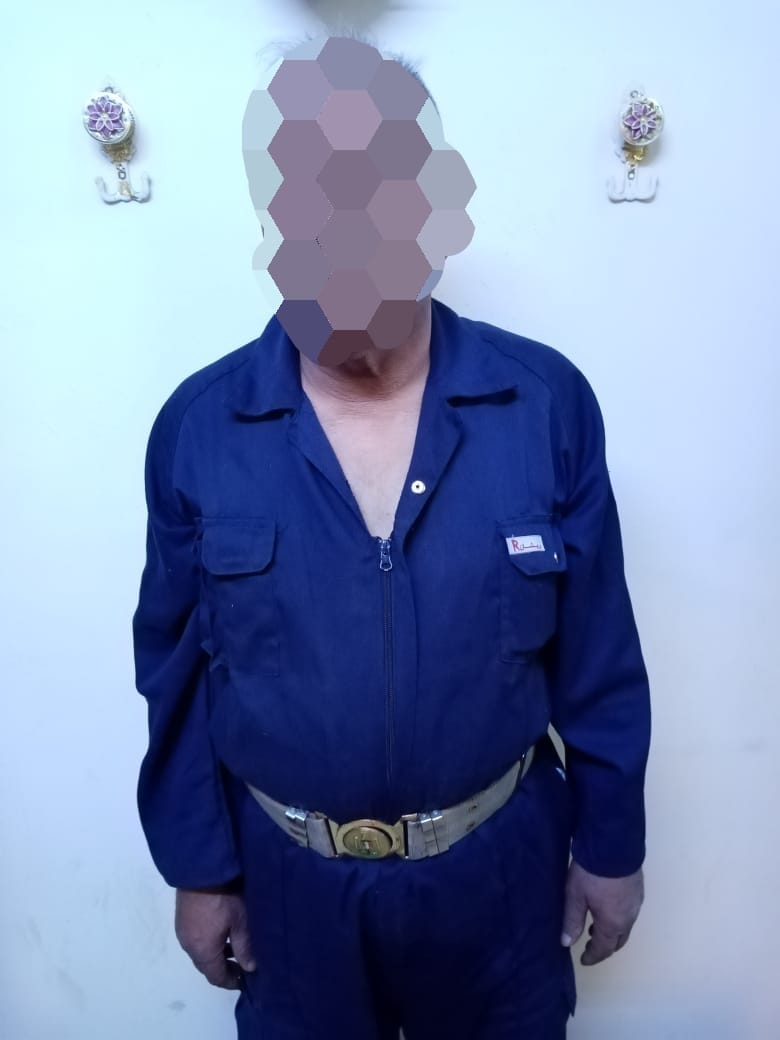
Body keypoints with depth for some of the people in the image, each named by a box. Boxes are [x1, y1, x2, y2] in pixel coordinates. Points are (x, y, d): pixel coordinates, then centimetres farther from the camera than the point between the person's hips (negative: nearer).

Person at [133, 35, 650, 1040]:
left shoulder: (548, 402, -15)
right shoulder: (196, 426, -14)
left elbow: (598, 660, -7)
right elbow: (179, 674, -4)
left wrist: (611, 844, 1)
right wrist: (198, 866, 2)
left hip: (500, 859, 0)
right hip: (288, 872, 1)